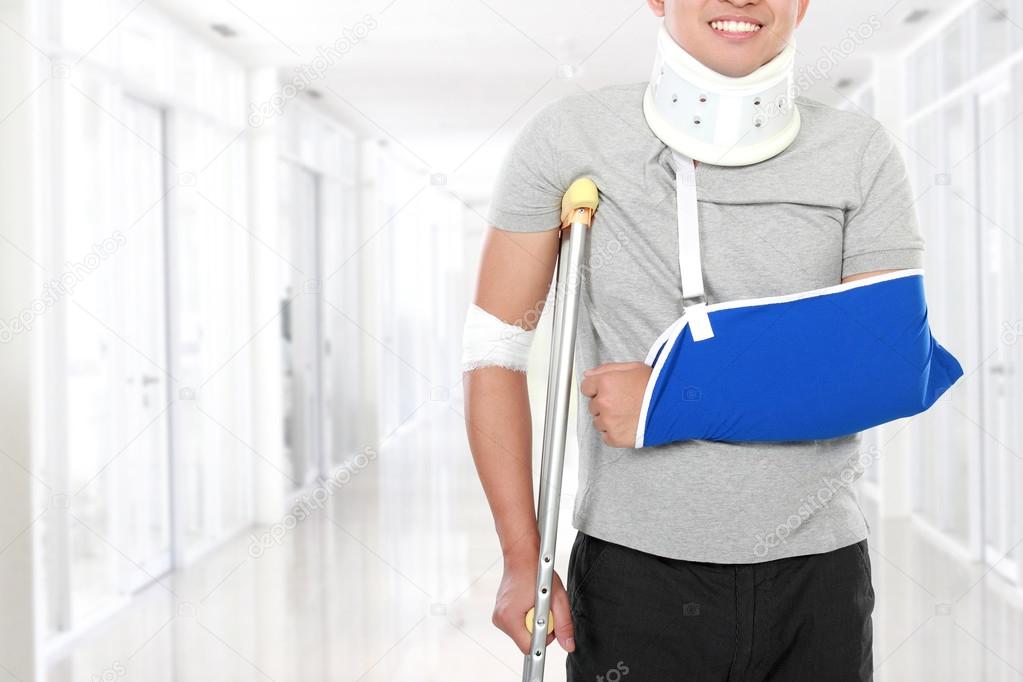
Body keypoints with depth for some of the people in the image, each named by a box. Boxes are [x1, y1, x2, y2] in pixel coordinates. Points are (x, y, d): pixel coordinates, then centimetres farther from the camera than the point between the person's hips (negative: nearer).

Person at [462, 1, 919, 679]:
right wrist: (523, 560, -6)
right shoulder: (567, 136, -6)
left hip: (818, 572, 2)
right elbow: (495, 349, -4)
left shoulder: (864, 154, -4)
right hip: (634, 570, -1)